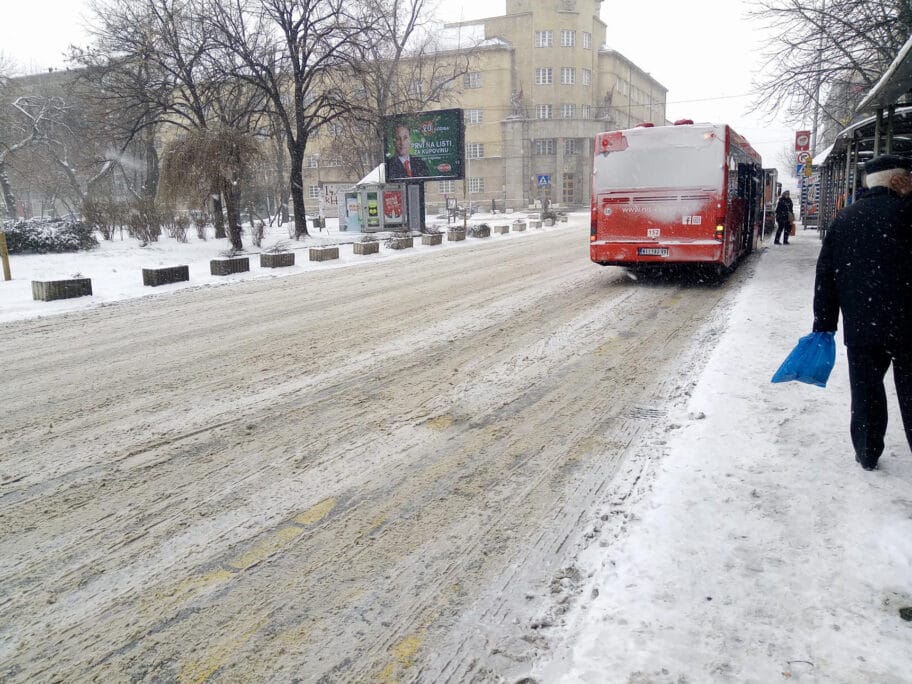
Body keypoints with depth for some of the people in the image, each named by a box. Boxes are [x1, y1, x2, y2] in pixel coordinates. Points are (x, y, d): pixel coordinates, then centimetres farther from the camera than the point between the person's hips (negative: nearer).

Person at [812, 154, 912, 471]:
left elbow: (825, 276, 6)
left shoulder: (844, 218, 7)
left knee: (866, 390, 11)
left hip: (859, 326, 3)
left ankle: (867, 454, 19)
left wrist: (823, 326, 9)